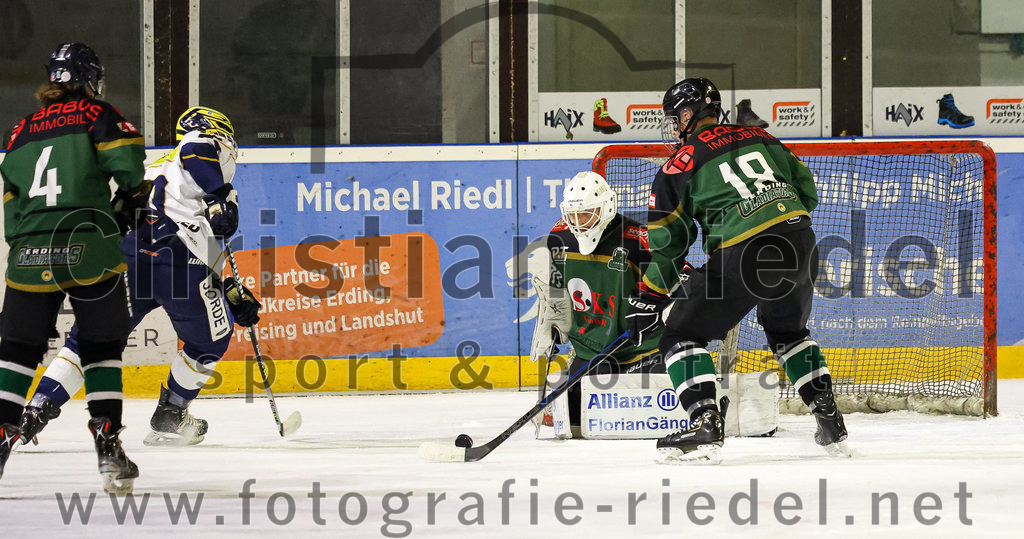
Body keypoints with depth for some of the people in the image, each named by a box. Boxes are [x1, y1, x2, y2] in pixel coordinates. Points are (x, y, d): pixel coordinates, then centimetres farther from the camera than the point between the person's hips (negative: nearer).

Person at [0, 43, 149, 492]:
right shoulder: (96, 115, 3)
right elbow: (127, 160, -11)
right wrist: (132, 192, 11)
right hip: (89, 251, -3)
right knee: (102, 348, 8)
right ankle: (107, 444, 2)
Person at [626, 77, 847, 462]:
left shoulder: (681, 163, 7)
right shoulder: (759, 138, 21)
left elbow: (668, 241, 8)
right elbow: (807, 191, 23)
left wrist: (648, 300, 17)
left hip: (742, 256, -6)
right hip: (801, 243, 6)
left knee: (681, 333, 7)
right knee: (789, 331, 31)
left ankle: (705, 422, -11)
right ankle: (829, 420, 24)